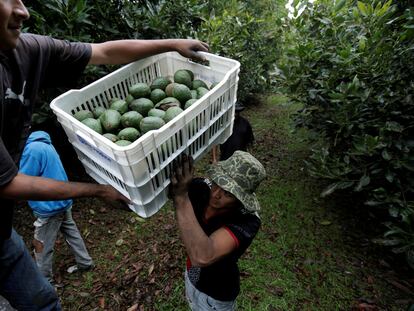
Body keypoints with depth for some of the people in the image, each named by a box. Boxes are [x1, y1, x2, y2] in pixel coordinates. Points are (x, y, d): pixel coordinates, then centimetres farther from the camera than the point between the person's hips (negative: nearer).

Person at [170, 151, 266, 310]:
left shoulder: (247, 221, -39)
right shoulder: (202, 187, -25)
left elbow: (203, 257, -53)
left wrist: (181, 196, -54)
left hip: (216, 295, -4)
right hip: (192, 276, 5)